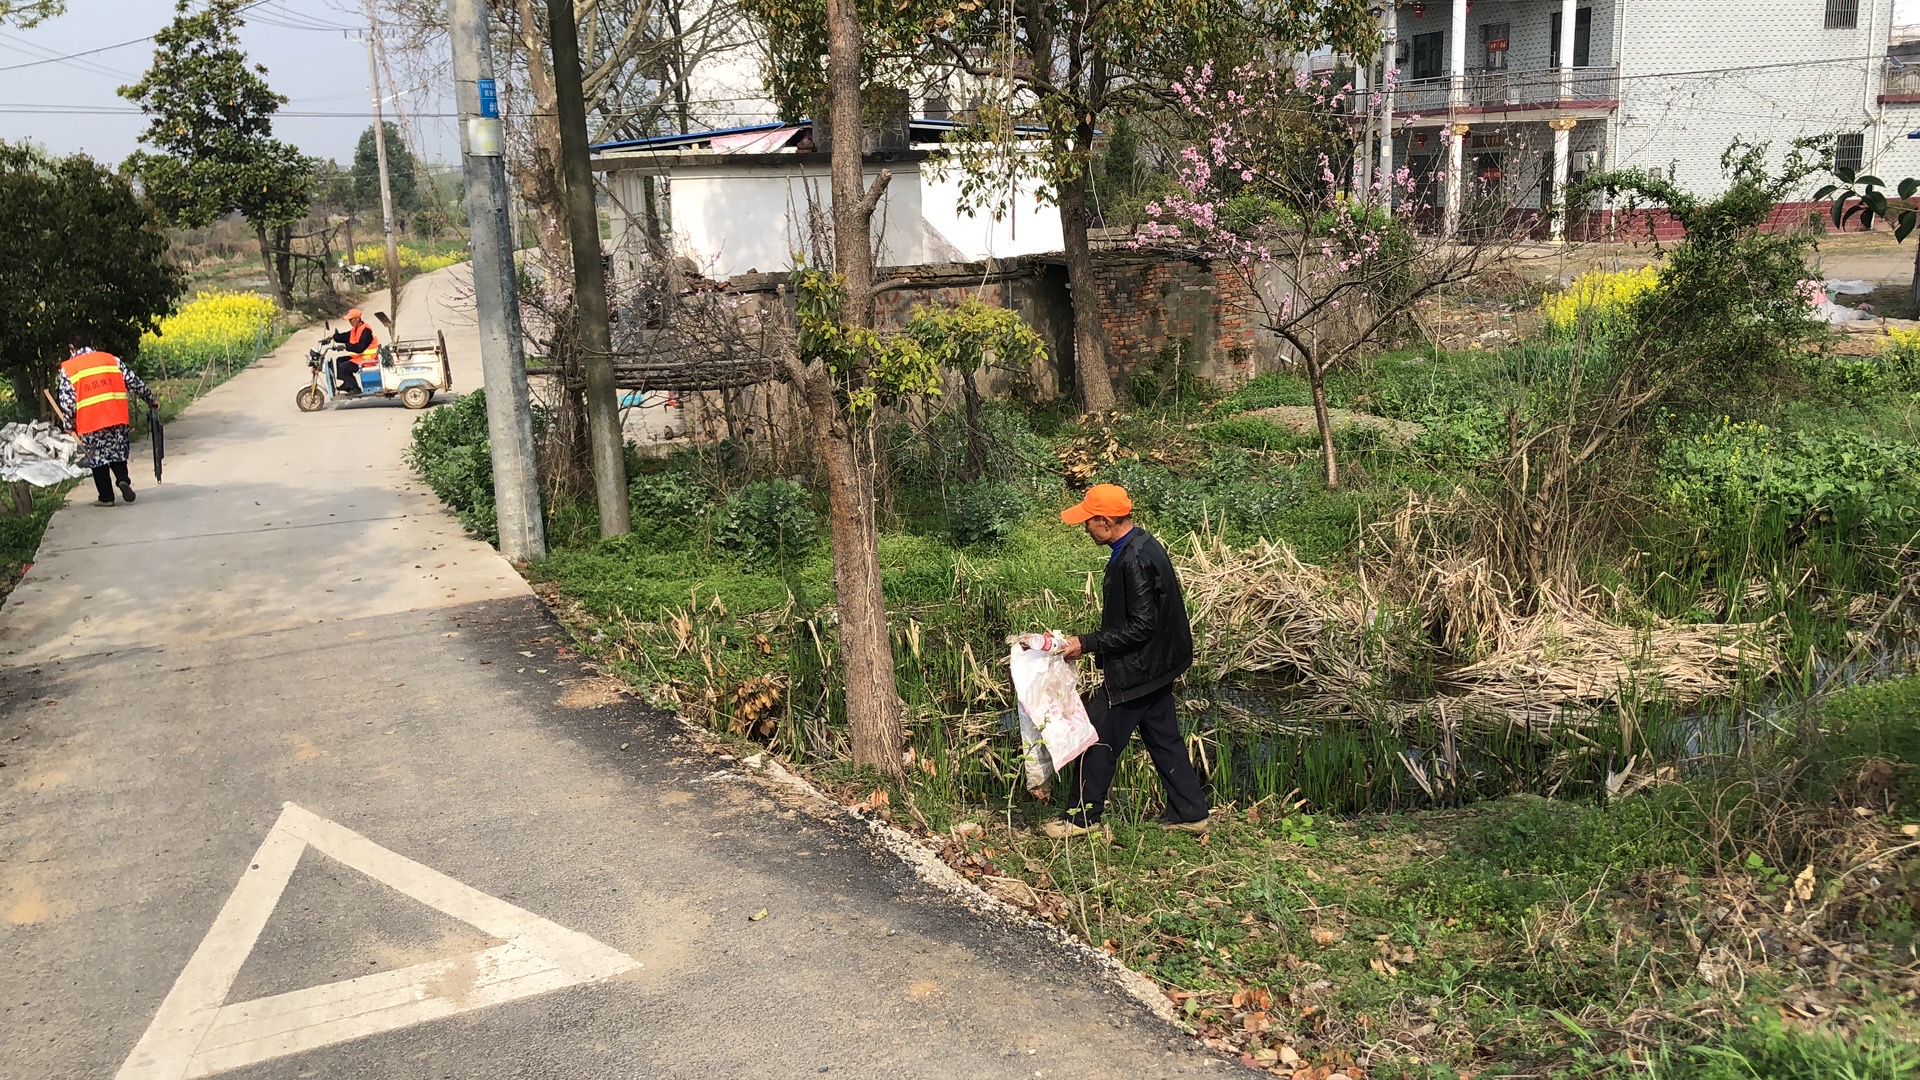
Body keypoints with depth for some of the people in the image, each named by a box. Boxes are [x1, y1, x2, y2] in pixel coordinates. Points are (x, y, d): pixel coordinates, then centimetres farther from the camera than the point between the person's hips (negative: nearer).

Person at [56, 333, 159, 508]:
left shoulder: (67, 369, 4)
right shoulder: (111, 359, 10)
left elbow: (66, 400, -1)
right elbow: (134, 382, 10)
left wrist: (69, 424, 9)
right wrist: (150, 399, 22)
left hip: (90, 422, -2)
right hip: (118, 416, 2)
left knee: (98, 458, 10)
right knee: (118, 452, 18)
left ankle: (106, 497, 13)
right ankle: (123, 479, -8)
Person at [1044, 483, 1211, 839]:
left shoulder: (1135, 560, -25)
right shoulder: (1144, 546, 6)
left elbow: (1140, 626, -26)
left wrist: (1088, 644, -22)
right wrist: (1094, 643, 16)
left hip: (1136, 670, -10)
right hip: (1156, 665, 10)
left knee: (1098, 737, 2)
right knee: (1163, 737, 17)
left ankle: (1084, 816, 14)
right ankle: (1189, 813, 25)